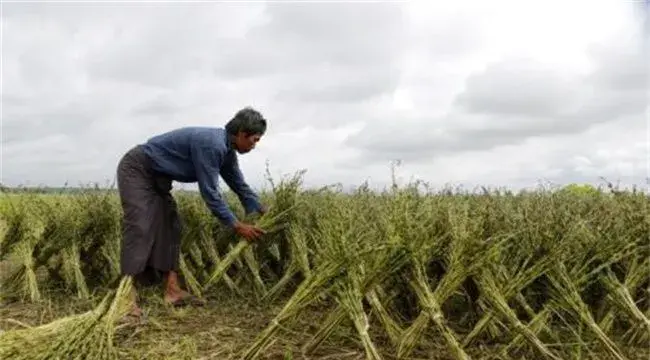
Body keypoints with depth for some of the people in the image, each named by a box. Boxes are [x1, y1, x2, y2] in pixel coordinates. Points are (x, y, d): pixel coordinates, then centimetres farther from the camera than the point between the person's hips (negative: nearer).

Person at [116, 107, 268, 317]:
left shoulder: (226, 150, 3)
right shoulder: (211, 144, -28)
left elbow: (240, 185, 13)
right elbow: (209, 192, -27)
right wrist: (236, 226, -20)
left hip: (156, 177, 10)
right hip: (136, 170, -10)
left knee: (169, 227, 4)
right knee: (139, 228, -18)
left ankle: (172, 291, 5)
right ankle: (129, 298, -18)